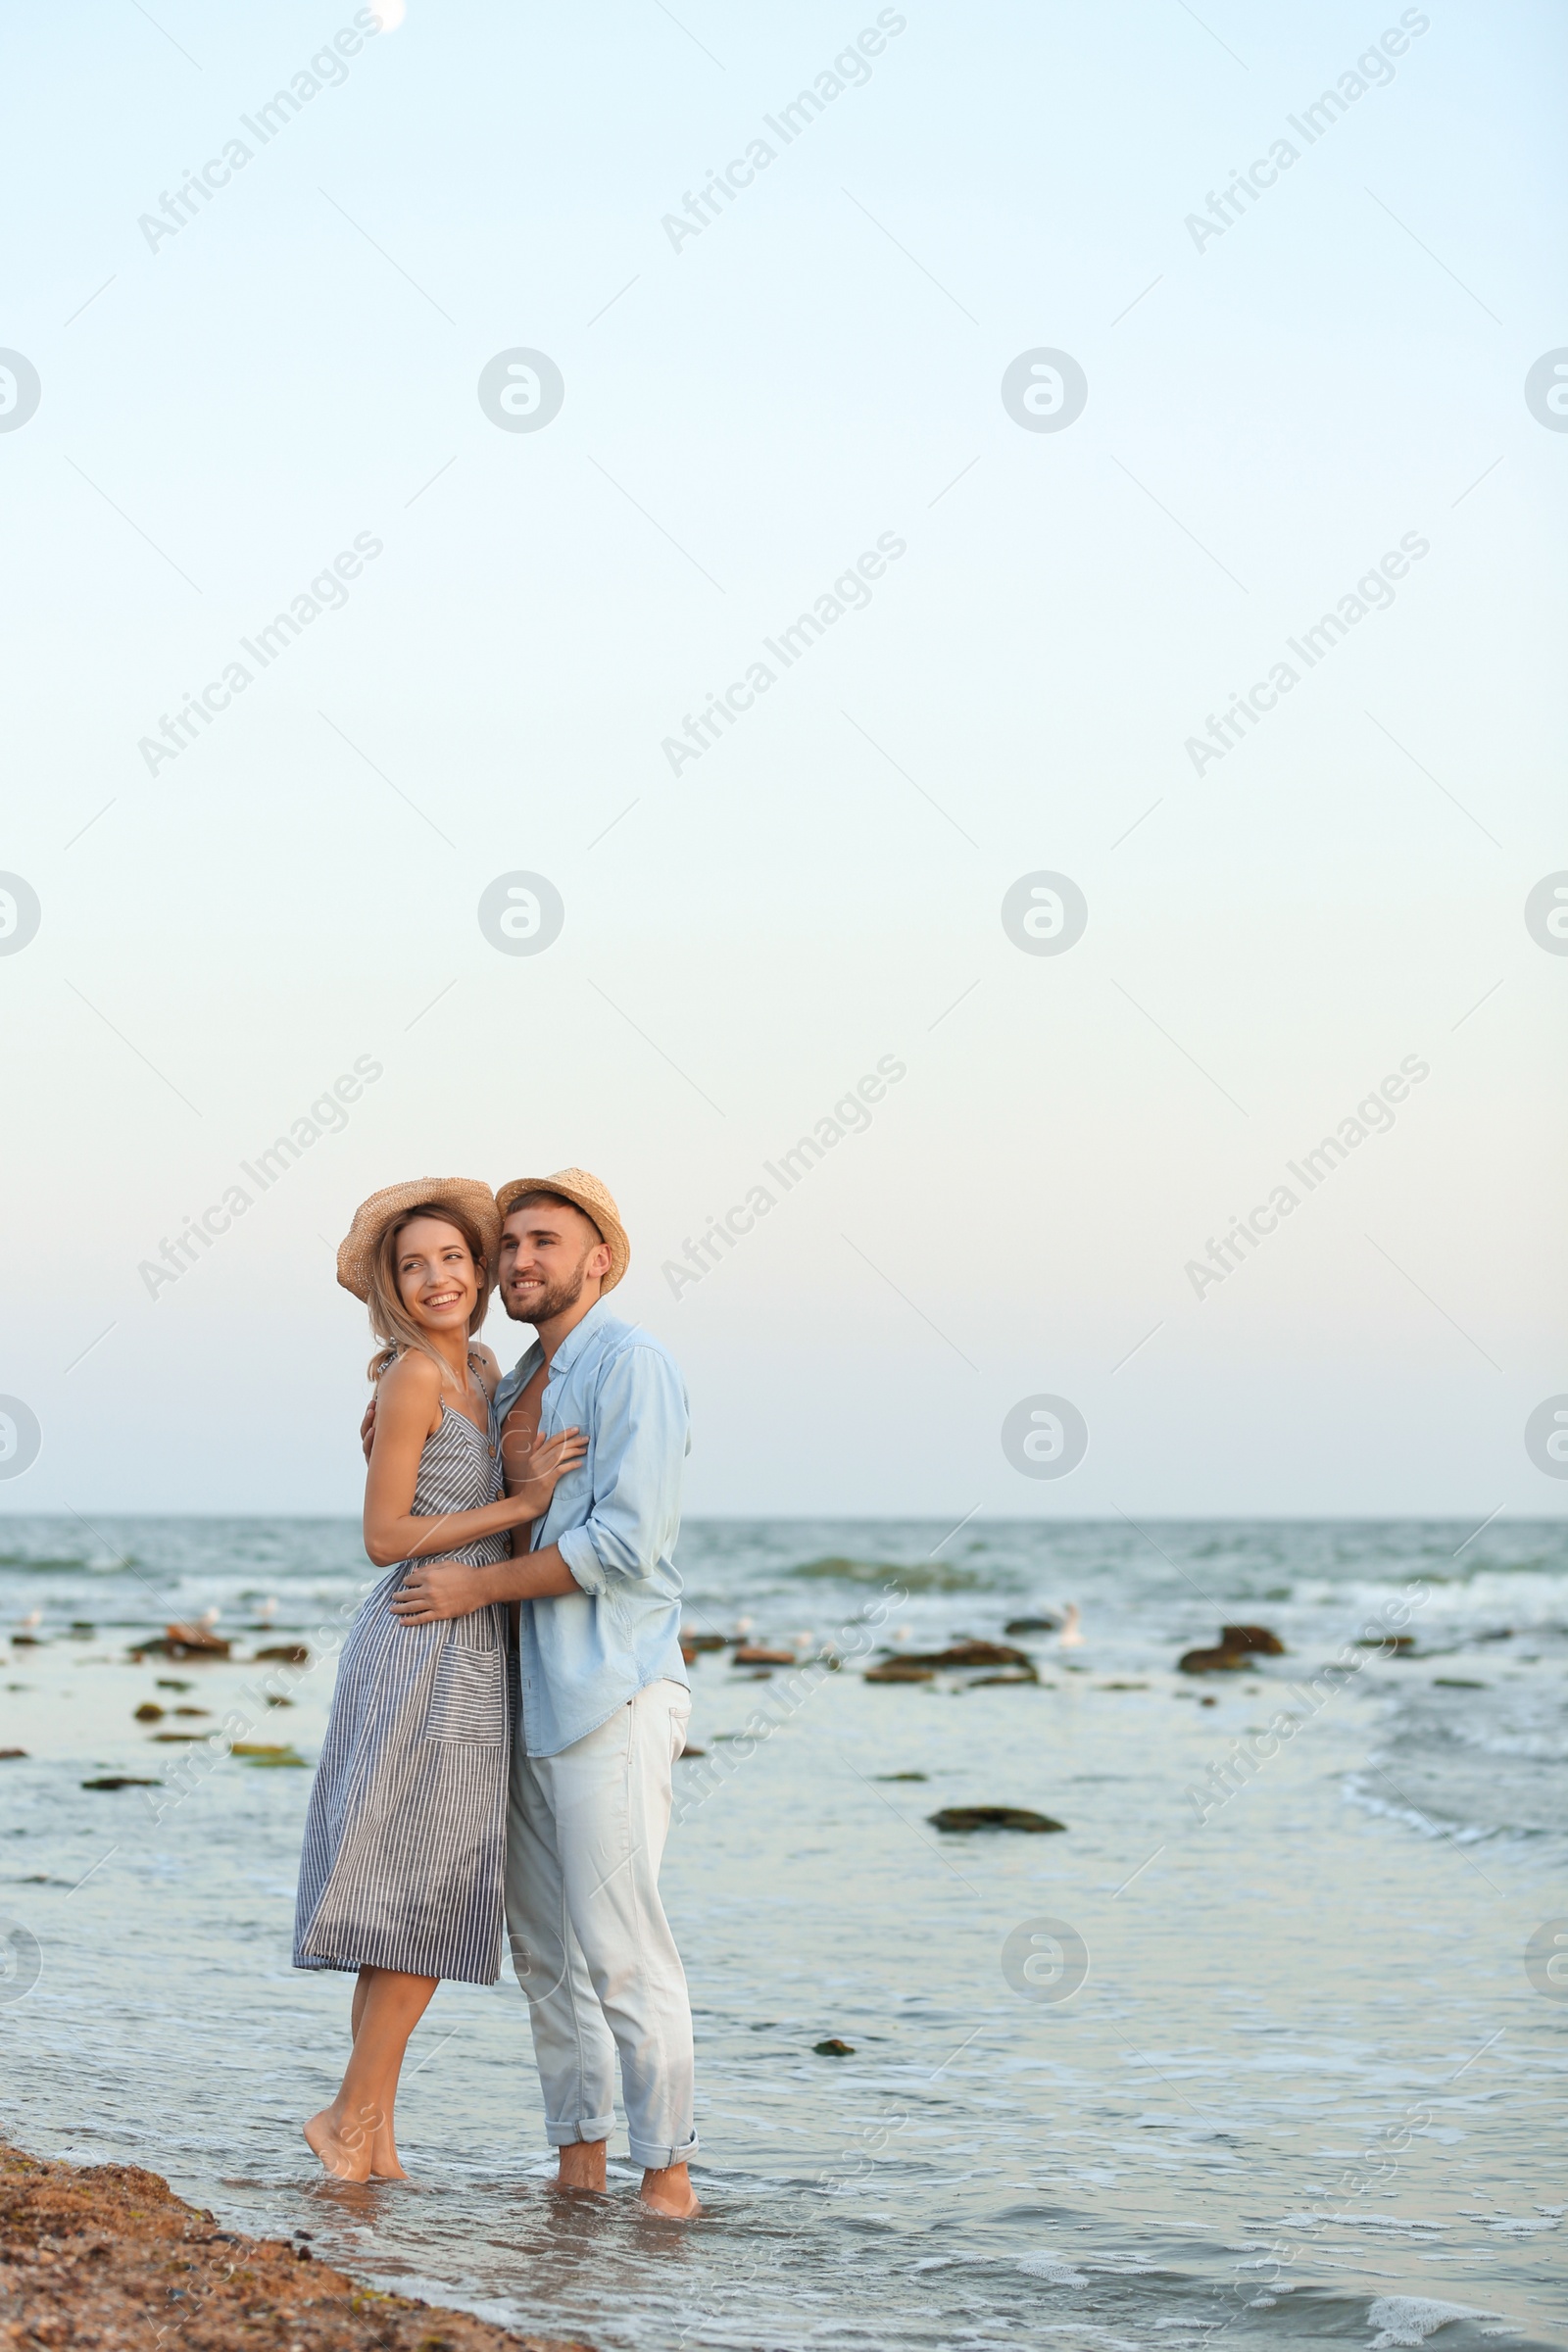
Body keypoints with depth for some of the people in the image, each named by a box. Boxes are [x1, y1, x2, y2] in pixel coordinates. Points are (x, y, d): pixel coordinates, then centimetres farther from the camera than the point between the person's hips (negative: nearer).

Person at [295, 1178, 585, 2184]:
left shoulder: (483, 1371, 14)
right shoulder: (414, 1376, -11)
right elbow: (385, 1537, -14)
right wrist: (518, 1505, -14)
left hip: (468, 1652, 8)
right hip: (421, 1649, -8)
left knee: (423, 1906, 8)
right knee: (427, 1889, -8)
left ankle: (369, 2135, 11)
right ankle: (358, 2117, 1)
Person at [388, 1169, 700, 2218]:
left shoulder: (631, 1364, -10)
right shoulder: (519, 1383, 17)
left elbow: (625, 1541, -19)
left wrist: (474, 1588, -14)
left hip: (614, 1694, -9)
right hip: (532, 1696, 9)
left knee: (620, 1941, -11)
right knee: (543, 1944, 9)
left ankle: (668, 2172, -6)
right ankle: (579, 2158, 17)